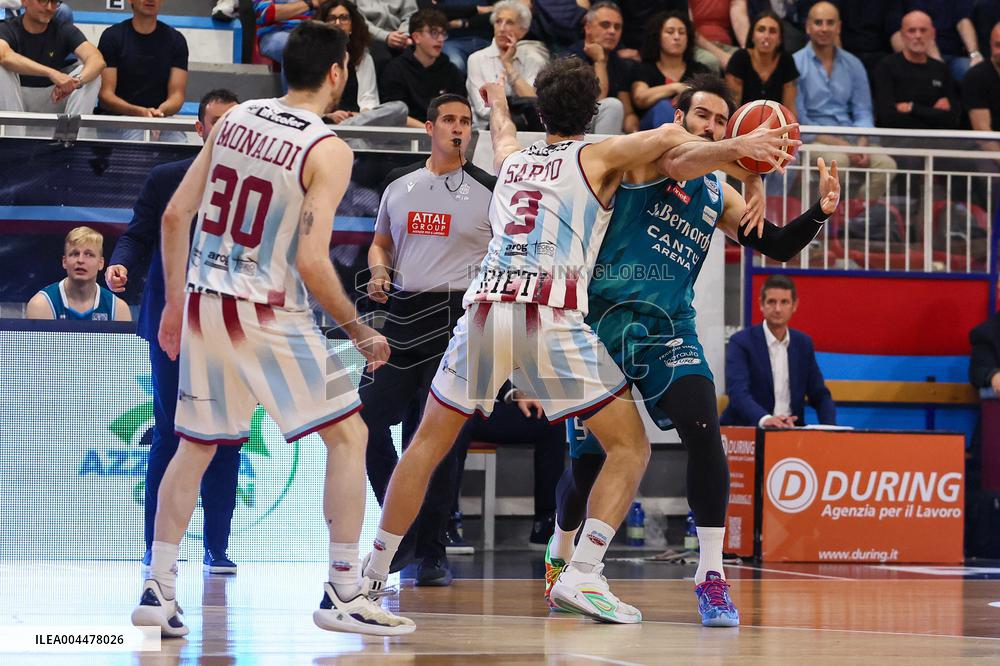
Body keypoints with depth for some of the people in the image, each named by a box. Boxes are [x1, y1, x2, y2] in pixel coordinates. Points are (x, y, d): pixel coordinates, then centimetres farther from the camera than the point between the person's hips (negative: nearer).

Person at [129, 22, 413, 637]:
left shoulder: (234, 120, 6)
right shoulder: (328, 149, -12)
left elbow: (175, 215, 7)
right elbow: (311, 261, -18)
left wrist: (175, 302, 17)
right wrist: (360, 332, -6)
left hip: (204, 303, 6)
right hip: (270, 314, -6)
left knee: (195, 446, 17)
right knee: (348, 435, 5)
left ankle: (158, 591, 14)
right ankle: (344, 594, 2)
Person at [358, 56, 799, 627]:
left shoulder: (512, 158, 26)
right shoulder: (597, 158, 13)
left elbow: (502, 129, 51)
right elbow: (671, 140, -4)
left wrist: (497, 97, 71)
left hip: (485, 308, 5)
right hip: (552, 317, -5)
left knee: (428, 444, 19)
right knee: (631, 446, 4)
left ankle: (373, 572, 22)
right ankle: (583, 575, -10)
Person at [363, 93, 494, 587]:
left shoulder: (488, 191, 1)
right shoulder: (398, 184, 12)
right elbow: (380, 243, 23)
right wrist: (379, 273, 1)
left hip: (456, 317, -4)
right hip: (402, 312, 4)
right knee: (369, 419, -3)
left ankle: (431, 552, 6)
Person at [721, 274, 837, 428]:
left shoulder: (803, 343, 10)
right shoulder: (741, 342, -6)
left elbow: (819, 395, 14)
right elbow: (738, 393, -20)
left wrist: (830, 428, -6)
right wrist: (764, 419, -38)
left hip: (791, 429, 4)